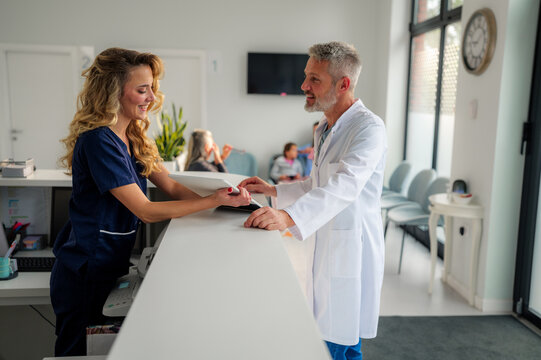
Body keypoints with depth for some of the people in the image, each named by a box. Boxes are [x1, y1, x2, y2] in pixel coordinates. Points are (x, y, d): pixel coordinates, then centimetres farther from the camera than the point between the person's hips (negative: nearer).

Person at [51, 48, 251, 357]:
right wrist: (214, 201, -26)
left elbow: (171, 187, 2)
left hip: (112, 266, 8)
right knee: (77, 351, 11)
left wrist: (219, 197, -13)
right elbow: (145, 210, -25)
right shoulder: (98, 141, -23)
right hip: (85, 275, -8)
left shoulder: (135, 139, 4)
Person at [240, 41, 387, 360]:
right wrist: (275, 190, 11)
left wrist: (290, 216, -46)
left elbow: (345, 184, -34)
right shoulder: (324, 129, 13)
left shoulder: (369, 128, -18)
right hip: (325, 246, 9)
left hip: (351, 249, -9)